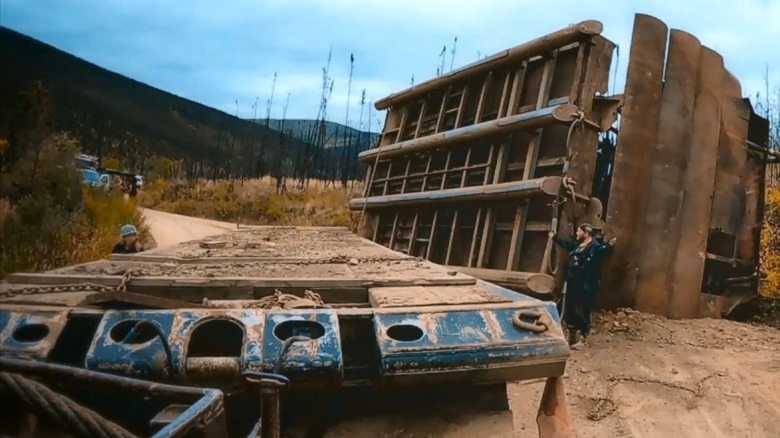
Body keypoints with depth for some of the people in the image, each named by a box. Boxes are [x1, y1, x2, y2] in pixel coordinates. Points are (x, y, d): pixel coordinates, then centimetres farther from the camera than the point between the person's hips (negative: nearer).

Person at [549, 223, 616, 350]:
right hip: (572, 283, 9)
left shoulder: (595, 246, -14)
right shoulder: (577, 244, 13)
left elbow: (602, 250, -36)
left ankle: (583, 339, 11)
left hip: (585, 286, -9)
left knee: (581, 312, -4)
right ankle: (572, 337, 30)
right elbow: (565, 243, 31)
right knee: (569, 310, 15)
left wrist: (609, 246, -57)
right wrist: (554, 236, 43)